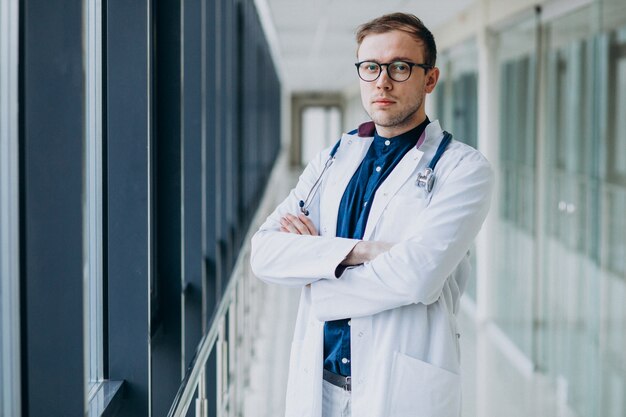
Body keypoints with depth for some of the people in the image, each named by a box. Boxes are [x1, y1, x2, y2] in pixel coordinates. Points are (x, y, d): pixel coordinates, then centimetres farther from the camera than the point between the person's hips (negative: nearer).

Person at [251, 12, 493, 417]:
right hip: (317, 383, 4)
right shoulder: (331, 160, 10)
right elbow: (264, 251, -2)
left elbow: (415, 276, -20)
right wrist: (357, 251, -17)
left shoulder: (464, 168, -5)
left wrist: (315, 263, -6)